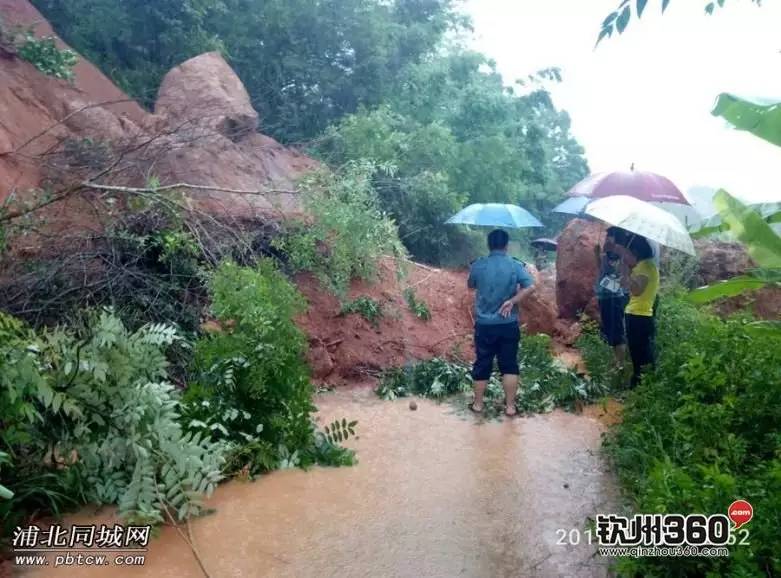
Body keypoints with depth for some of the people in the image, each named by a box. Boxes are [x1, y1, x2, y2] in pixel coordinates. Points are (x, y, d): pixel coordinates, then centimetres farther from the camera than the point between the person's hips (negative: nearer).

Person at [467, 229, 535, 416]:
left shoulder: (478, 265, -4)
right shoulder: (515, 265, -6)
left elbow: (470, 285, 13)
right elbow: (530, 286, -18)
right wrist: (512, 301, -13)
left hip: (484, 325, 0)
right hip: (509, 325, 0)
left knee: (482, 365, 12)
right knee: (509, 365, 10)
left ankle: (478, 403, 23)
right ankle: (510, 406, 15)